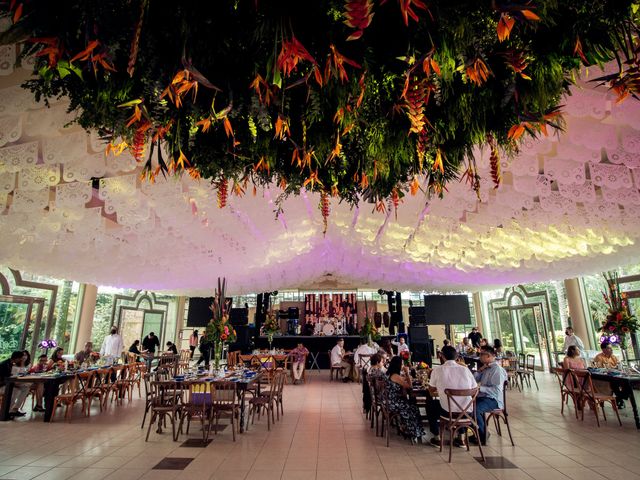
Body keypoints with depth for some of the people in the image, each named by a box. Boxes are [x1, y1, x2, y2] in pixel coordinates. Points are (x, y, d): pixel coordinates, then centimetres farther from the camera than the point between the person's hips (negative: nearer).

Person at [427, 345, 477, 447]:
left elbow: (431, 392, 3)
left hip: (448, 412, -3)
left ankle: (437, 438, 29)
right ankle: (461, 438, 36)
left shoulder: (437, 369, -8)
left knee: (430, 405, 27)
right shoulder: (465, 369, -2)